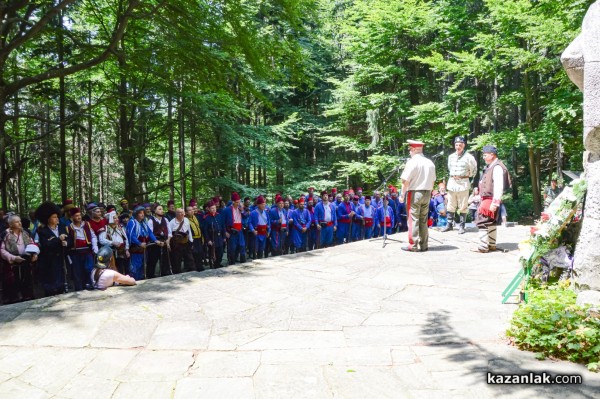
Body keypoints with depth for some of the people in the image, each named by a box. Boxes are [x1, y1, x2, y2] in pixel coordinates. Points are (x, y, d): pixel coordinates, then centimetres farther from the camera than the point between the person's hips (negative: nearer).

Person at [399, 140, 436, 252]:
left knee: (413, 220, -1)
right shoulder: (430, 163, 9)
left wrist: (402, 194, -7)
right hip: (427, 194, 6)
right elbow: (433, 181, 12)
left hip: (414, 193, -6)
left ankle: (413, 245, 0)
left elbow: (406, 180, -14)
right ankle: (424, 245, 16)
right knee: (423, 220, 12)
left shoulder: (412, 162, -12)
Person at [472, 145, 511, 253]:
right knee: (490, 223, 16)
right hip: (486, 199, 10)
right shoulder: (489, 166, 16)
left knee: (483, 222, -9)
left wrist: (495, 203, -25)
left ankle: (483, 246, -6)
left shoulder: (497, 167, -16)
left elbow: (499, 187, -22)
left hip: (491, 200, -10)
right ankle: (491, 245, 25)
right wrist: (482, 200, 21)